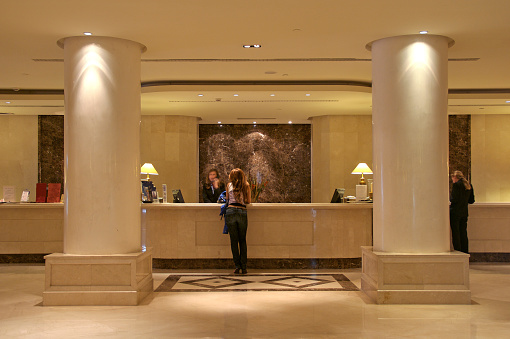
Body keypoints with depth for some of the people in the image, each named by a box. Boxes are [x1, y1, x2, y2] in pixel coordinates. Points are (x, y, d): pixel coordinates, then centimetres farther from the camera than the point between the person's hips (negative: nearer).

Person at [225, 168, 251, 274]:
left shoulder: (229, 185, 11)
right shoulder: (246, 186, 10)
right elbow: (249, 201, 13)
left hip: (231, 211, 0)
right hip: (243, 212, 1)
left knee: (234, 240, 2)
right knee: (243, 240, 7)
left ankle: (237, 266, -2)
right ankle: (244, 267, 2)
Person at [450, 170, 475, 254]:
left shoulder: (456, 185, -11)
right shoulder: (469, 186, 10)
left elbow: (454, 199, -17)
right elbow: (471, 200, 14)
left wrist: (450, 199, 4)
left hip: (455, 212, -7)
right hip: (464, 212, 7)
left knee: (455, 234, -2)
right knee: (463, 233, 11)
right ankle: (465, 252, 13)